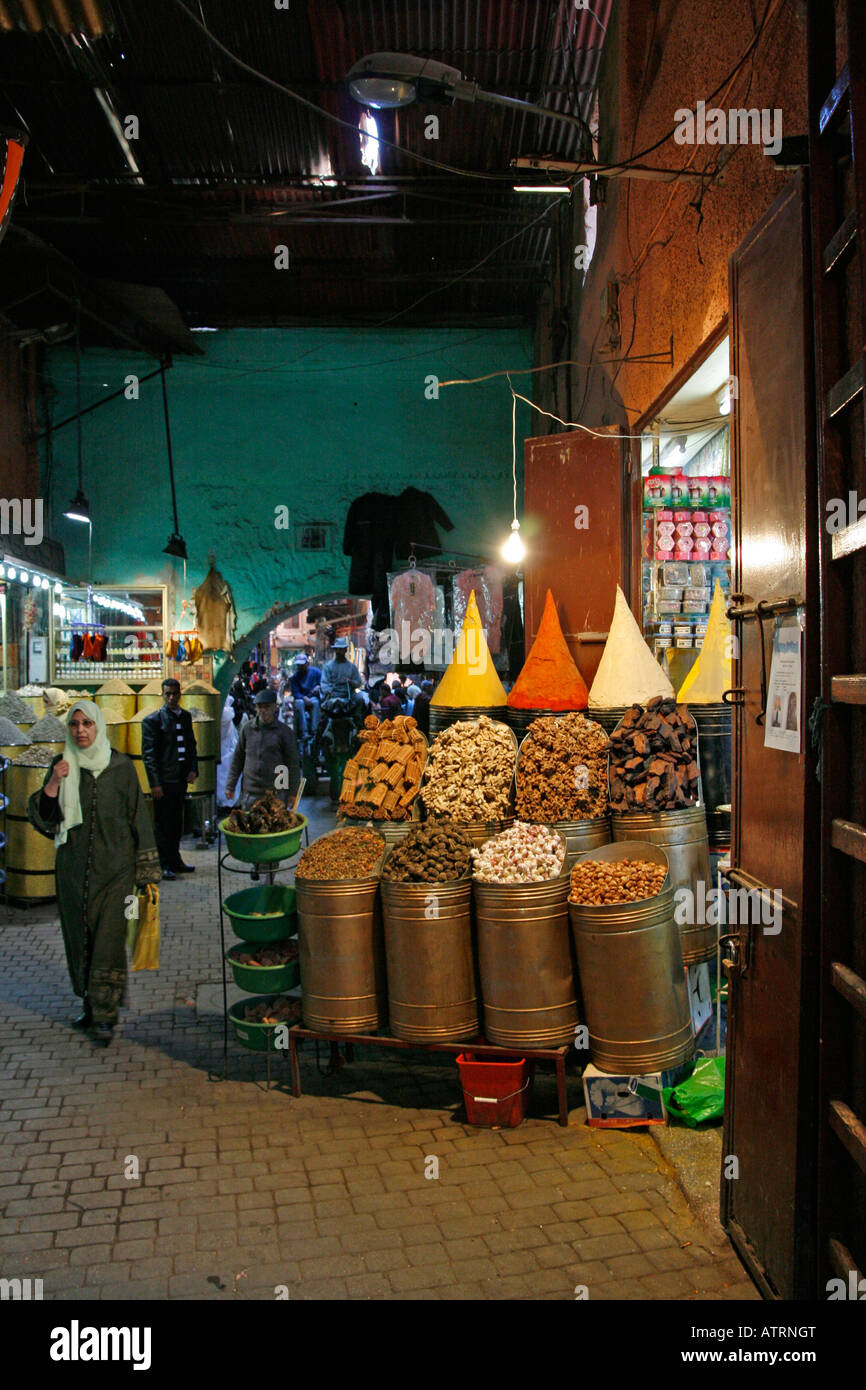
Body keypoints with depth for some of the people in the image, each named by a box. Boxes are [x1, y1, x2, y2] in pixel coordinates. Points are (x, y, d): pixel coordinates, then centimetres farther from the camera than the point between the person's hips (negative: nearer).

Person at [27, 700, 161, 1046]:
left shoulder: (120, 766, -2)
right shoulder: (62, 765, 4)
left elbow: (138, 816, 0)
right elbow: (42, 817, -1)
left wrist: (145, 869, -2)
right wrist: (54, 783, -18)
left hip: (114, 866, -3)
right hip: (73, 868, 3)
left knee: (108, 940, -5)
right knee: (79, 937, 10)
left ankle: (104, 1016, 2)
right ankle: (91, 1005, 25)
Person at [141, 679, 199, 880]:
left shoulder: (186, 716, 11)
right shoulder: (152, 720, -8)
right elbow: (148, 754, -10)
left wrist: (193, 769, 3)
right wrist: (155, 783, -14)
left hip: (181, 778, 6)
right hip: (164, 780, -6)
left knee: (176, 821, 15)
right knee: (162, 823, 1)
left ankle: (175, 860, 26)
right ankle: (165, 865, 8)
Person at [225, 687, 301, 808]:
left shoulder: (285, 731, 1)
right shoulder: (247, 728, 7)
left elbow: (293, 763, 3)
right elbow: (237, 759, 13)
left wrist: (293, 793, 0)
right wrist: (230, 786, 10)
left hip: (276, 793, -2)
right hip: (250, 793, 2)